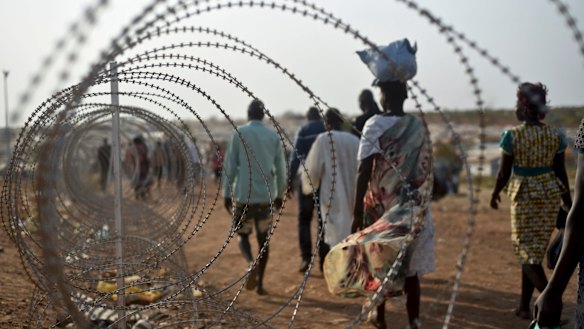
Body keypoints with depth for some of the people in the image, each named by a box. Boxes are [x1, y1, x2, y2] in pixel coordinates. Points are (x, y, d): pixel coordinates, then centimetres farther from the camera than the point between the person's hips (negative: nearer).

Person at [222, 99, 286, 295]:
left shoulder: (239, 133, -2)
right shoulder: (273, 136, 6)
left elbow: (230, 166, -4)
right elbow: (280, 169, 7)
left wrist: (227, 194, 3)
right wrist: (279, 195, 17)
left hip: (243, 195, -2)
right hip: (266, 196, 2)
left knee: (242, 235, 12)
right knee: (263, 239, 11)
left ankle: (251, 264, -17)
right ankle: (260, 284, 9)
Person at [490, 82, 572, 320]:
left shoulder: (512, 136, -13)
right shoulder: (556, 136, -1)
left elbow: (504, 173, -8)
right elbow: (561, 173, 3)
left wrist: (495, 194, 10)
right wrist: (568, 203, 12)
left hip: (525, 196, -5)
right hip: (550, 194, 5)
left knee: (527, 252, 4)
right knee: (534, 250, 16)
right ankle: (524, 305, 22)